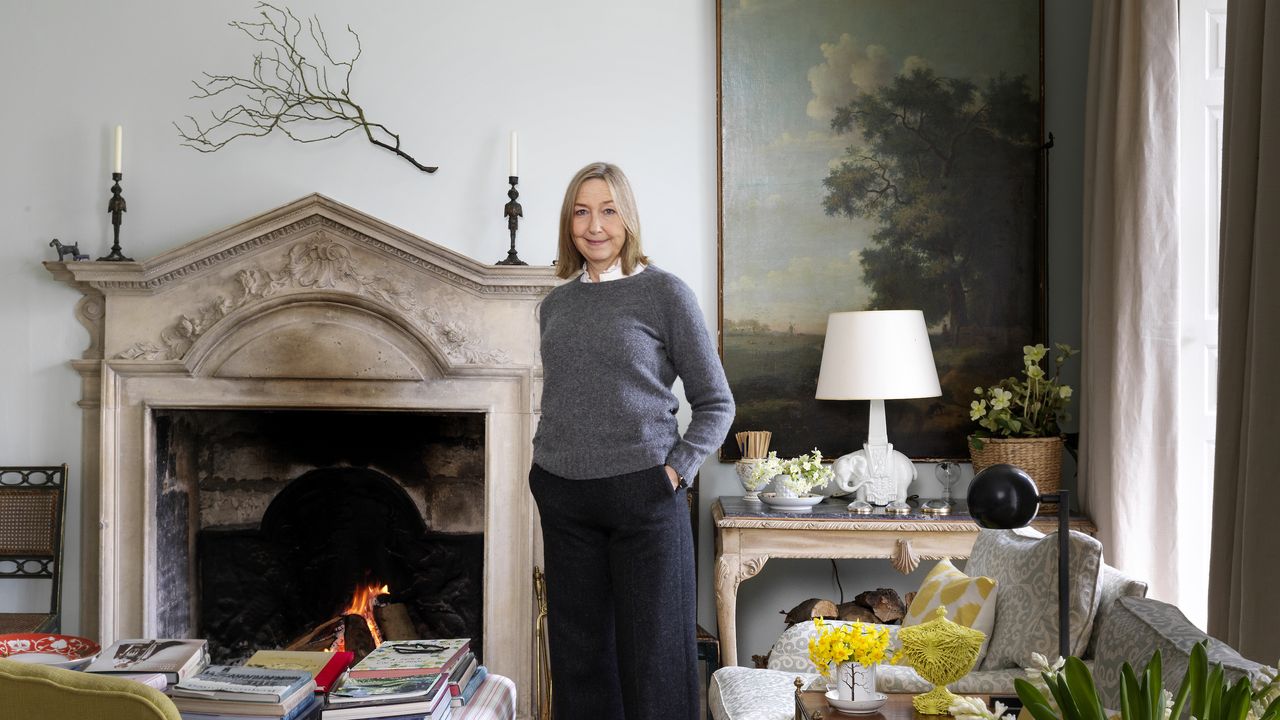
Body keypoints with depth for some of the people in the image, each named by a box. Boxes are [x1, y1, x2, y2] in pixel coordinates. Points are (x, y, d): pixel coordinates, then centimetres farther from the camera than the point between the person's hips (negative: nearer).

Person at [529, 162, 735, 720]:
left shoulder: (664, 292, -3)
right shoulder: (555, 305, 12)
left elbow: (715, 403, -2)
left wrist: (676, 469, -11)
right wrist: (546, 463, 9)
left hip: (642, 495, -5)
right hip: (563, 499, 5)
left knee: (652, 659, 1)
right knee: (579, 655, 11)